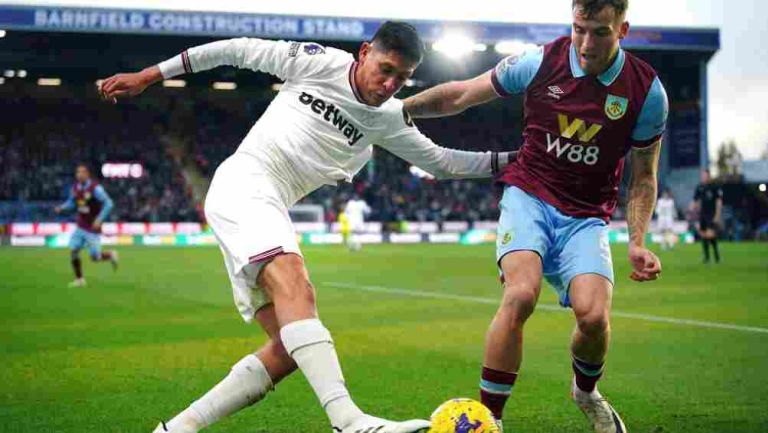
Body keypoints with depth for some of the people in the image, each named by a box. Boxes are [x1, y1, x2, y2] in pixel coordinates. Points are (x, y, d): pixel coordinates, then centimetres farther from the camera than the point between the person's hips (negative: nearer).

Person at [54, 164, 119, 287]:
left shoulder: (95, 188, -19)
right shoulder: (75, 188, 1)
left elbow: (108, 203, -18)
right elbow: (71, 203, 17)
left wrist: (99, 219, -26)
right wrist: (61, 208, -3)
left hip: (93, 228, -6)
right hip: (80, 227, 6)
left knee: (95, 257, -3)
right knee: (73, 251, -3)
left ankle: (111, 255, 28)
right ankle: (79, 279, 10)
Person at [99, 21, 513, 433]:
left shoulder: (390, 120, 11)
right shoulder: (318, 62, -3)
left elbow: (441, 161, 21)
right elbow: (237, 49, 3)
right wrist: (148, 76, 5)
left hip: (270, 213, 8)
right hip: (243, 184, -7)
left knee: (288, 349, -4)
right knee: (295, 287, -32)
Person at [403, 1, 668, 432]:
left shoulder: (647, 90, -6)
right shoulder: (541, 62, -10)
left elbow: (644, 177, 6)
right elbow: (458, 96, 3)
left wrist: (638, 242, -5)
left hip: (587, 215, 1)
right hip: (529, 196, -1)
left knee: (593, 315, -22)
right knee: (521, 294, -29)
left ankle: (586, 391, 16)